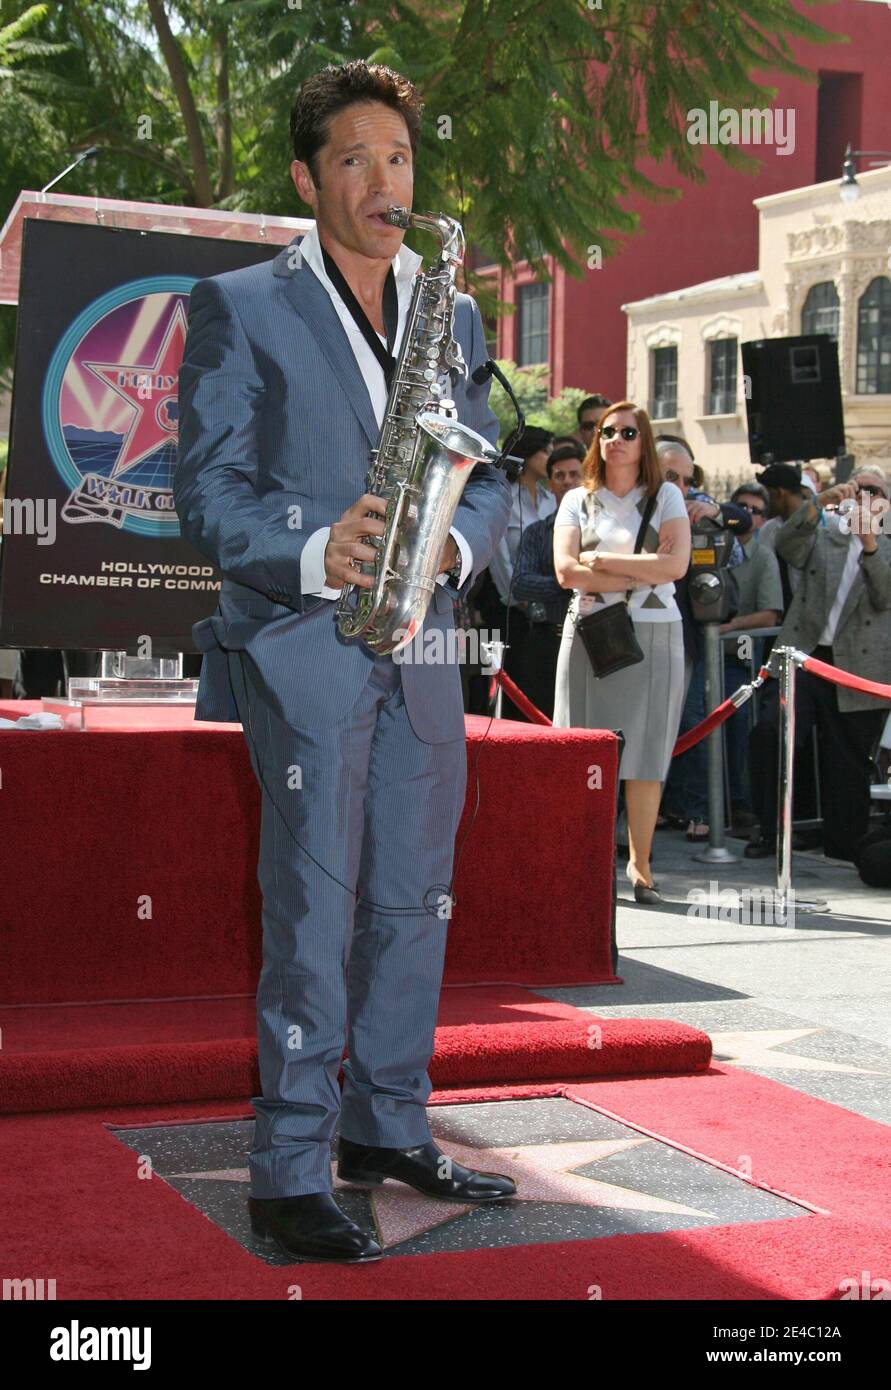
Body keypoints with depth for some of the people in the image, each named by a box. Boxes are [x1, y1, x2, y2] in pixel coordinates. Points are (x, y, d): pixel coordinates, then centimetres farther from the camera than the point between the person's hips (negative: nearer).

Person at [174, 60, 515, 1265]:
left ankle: (387, 1130, 24)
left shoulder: (453, 317, 17)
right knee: (314, 907, -8)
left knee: (413, 902, 10)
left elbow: (490, 477, 14)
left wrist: (454, 546, -9)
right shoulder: (239, 307, 2)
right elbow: (206, 487, -6)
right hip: (300, 639, -5)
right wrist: (314, 554, -23)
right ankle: (289, 1177, -1)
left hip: (419, 648, 5)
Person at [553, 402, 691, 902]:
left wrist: (603, 561, -6)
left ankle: (640, 862, 6)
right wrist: (640, 575, -8)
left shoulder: (666, 496, 9)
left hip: (654, 636, 0)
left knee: (646, 756, -2)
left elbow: (676, 564, -7)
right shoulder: (578, 500, 11)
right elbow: (566, 570, -4)